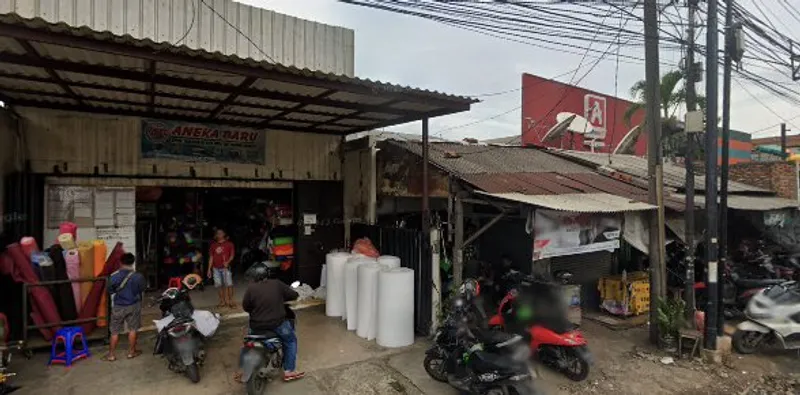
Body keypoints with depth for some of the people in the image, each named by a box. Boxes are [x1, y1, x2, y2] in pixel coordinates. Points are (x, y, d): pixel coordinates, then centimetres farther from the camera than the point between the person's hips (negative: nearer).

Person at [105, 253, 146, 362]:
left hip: (118, 306, 1)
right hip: (133, 305, 0)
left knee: (115, 332, 13)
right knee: (132, 329, 12)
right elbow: (143, 288, -1)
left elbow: (110, 291, -3)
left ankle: (111, 354, 20)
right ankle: (131, 352, 21)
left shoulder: (114, 276, -15)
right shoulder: (138, 276, -16)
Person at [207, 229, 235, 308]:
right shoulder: (213, 245, 13)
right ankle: (222, 301, 15)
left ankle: (231, 301, -2)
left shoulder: (229, 244, 4)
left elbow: (232, 255, 0)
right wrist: (209, 269, 8)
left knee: (229, 284, -7)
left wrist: (228, 262, -18)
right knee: (219, 285, 6)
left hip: (225, 267, -3)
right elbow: (211, 257, 13)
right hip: (216, 268, 3)